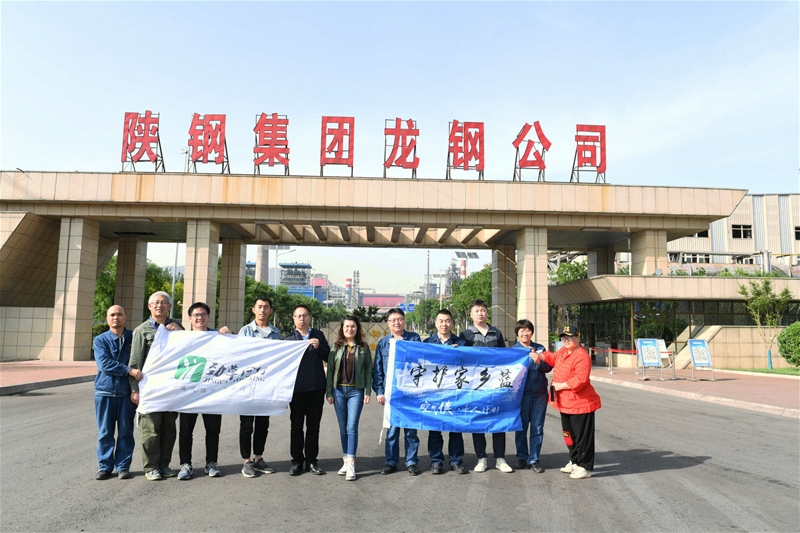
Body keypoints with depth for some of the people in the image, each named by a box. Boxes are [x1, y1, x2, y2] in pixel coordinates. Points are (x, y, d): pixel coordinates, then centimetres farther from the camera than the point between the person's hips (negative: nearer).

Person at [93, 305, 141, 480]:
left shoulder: (134, 338, 5)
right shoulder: (100, 340, 3)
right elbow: (104, 364, -11)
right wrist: (129, 370, -21)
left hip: (127, 392, 0)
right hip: (105, 392, 0)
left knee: (126, 431, 5)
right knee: (105, 432, 6)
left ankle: (123, 466, 14)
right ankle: (105, 466, 16)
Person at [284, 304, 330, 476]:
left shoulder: (318, 335, 9)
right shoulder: (289, 338, 4)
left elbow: (329, 357, 6)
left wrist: (319, 347, -11)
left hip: (317, 388, 1)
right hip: (297, 388, -1)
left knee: (314, 426, 8)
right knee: (296, 426, 7)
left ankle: (311, 460, 18)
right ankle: (297, 461, 18)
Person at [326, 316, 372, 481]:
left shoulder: (363, 347, 3)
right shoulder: (336, 347, 6)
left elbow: (368, 371, 3)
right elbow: (330, 369, 6)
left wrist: (368, 392, -3)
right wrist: (329, 392, 1)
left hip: (356, 391, -2)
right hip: (339, 390, 2)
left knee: (352, 427, -8)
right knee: (343, 428, 8)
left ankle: (351, 464, -6)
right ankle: (346, 460, 19)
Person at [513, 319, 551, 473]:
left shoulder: (540, 348, 8)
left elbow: (549, 367, -1)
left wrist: (539, 362, -18)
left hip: (540, 393, 2)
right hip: (522, 393, -2)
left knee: (537, 427, 5)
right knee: (521, 427, 7)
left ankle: (533, 459, 15)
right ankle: (522, 457, 22)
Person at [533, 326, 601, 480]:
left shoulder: (582, 356, -21)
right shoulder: (563, 351, 7)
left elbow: (579, 381, -26)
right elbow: (553, 358, 26)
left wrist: (561, 385, -18)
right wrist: (541, 356, 7)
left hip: (580, 403, -9)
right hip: (565, 403, 9)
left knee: (582, 435, 2)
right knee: (569, 434, 20)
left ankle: (585, 467, 13)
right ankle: (575, 462, 35)